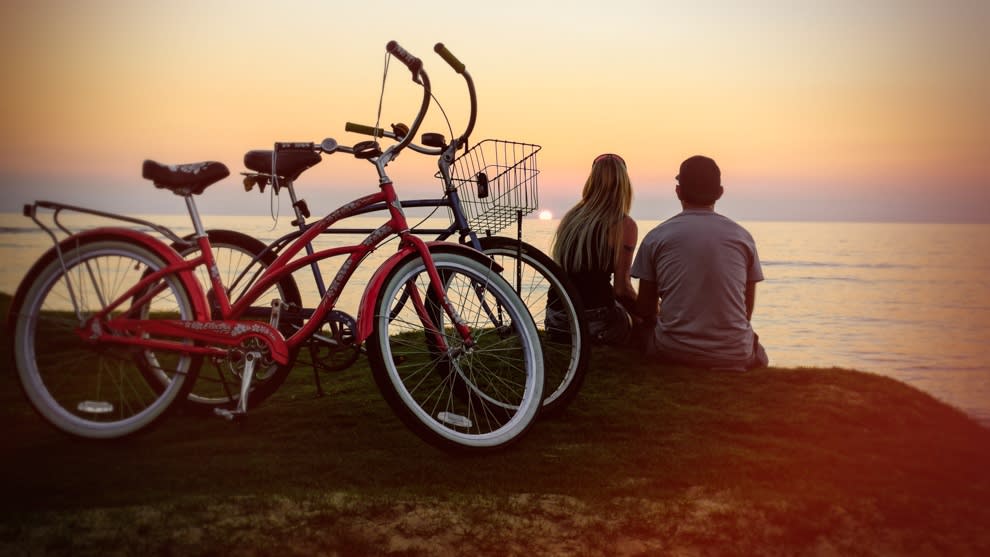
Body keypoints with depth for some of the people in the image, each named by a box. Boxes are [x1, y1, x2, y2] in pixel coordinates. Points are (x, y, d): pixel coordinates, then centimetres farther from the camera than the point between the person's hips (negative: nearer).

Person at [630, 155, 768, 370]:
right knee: (758, 354, 34)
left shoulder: (656, 237, 0)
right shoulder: (742, 237, 4)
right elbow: (747, 308, 9)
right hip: (734, 356, 2)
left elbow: (644, 310, 3)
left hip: (673, 353, -1)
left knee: (642, 334, 29)